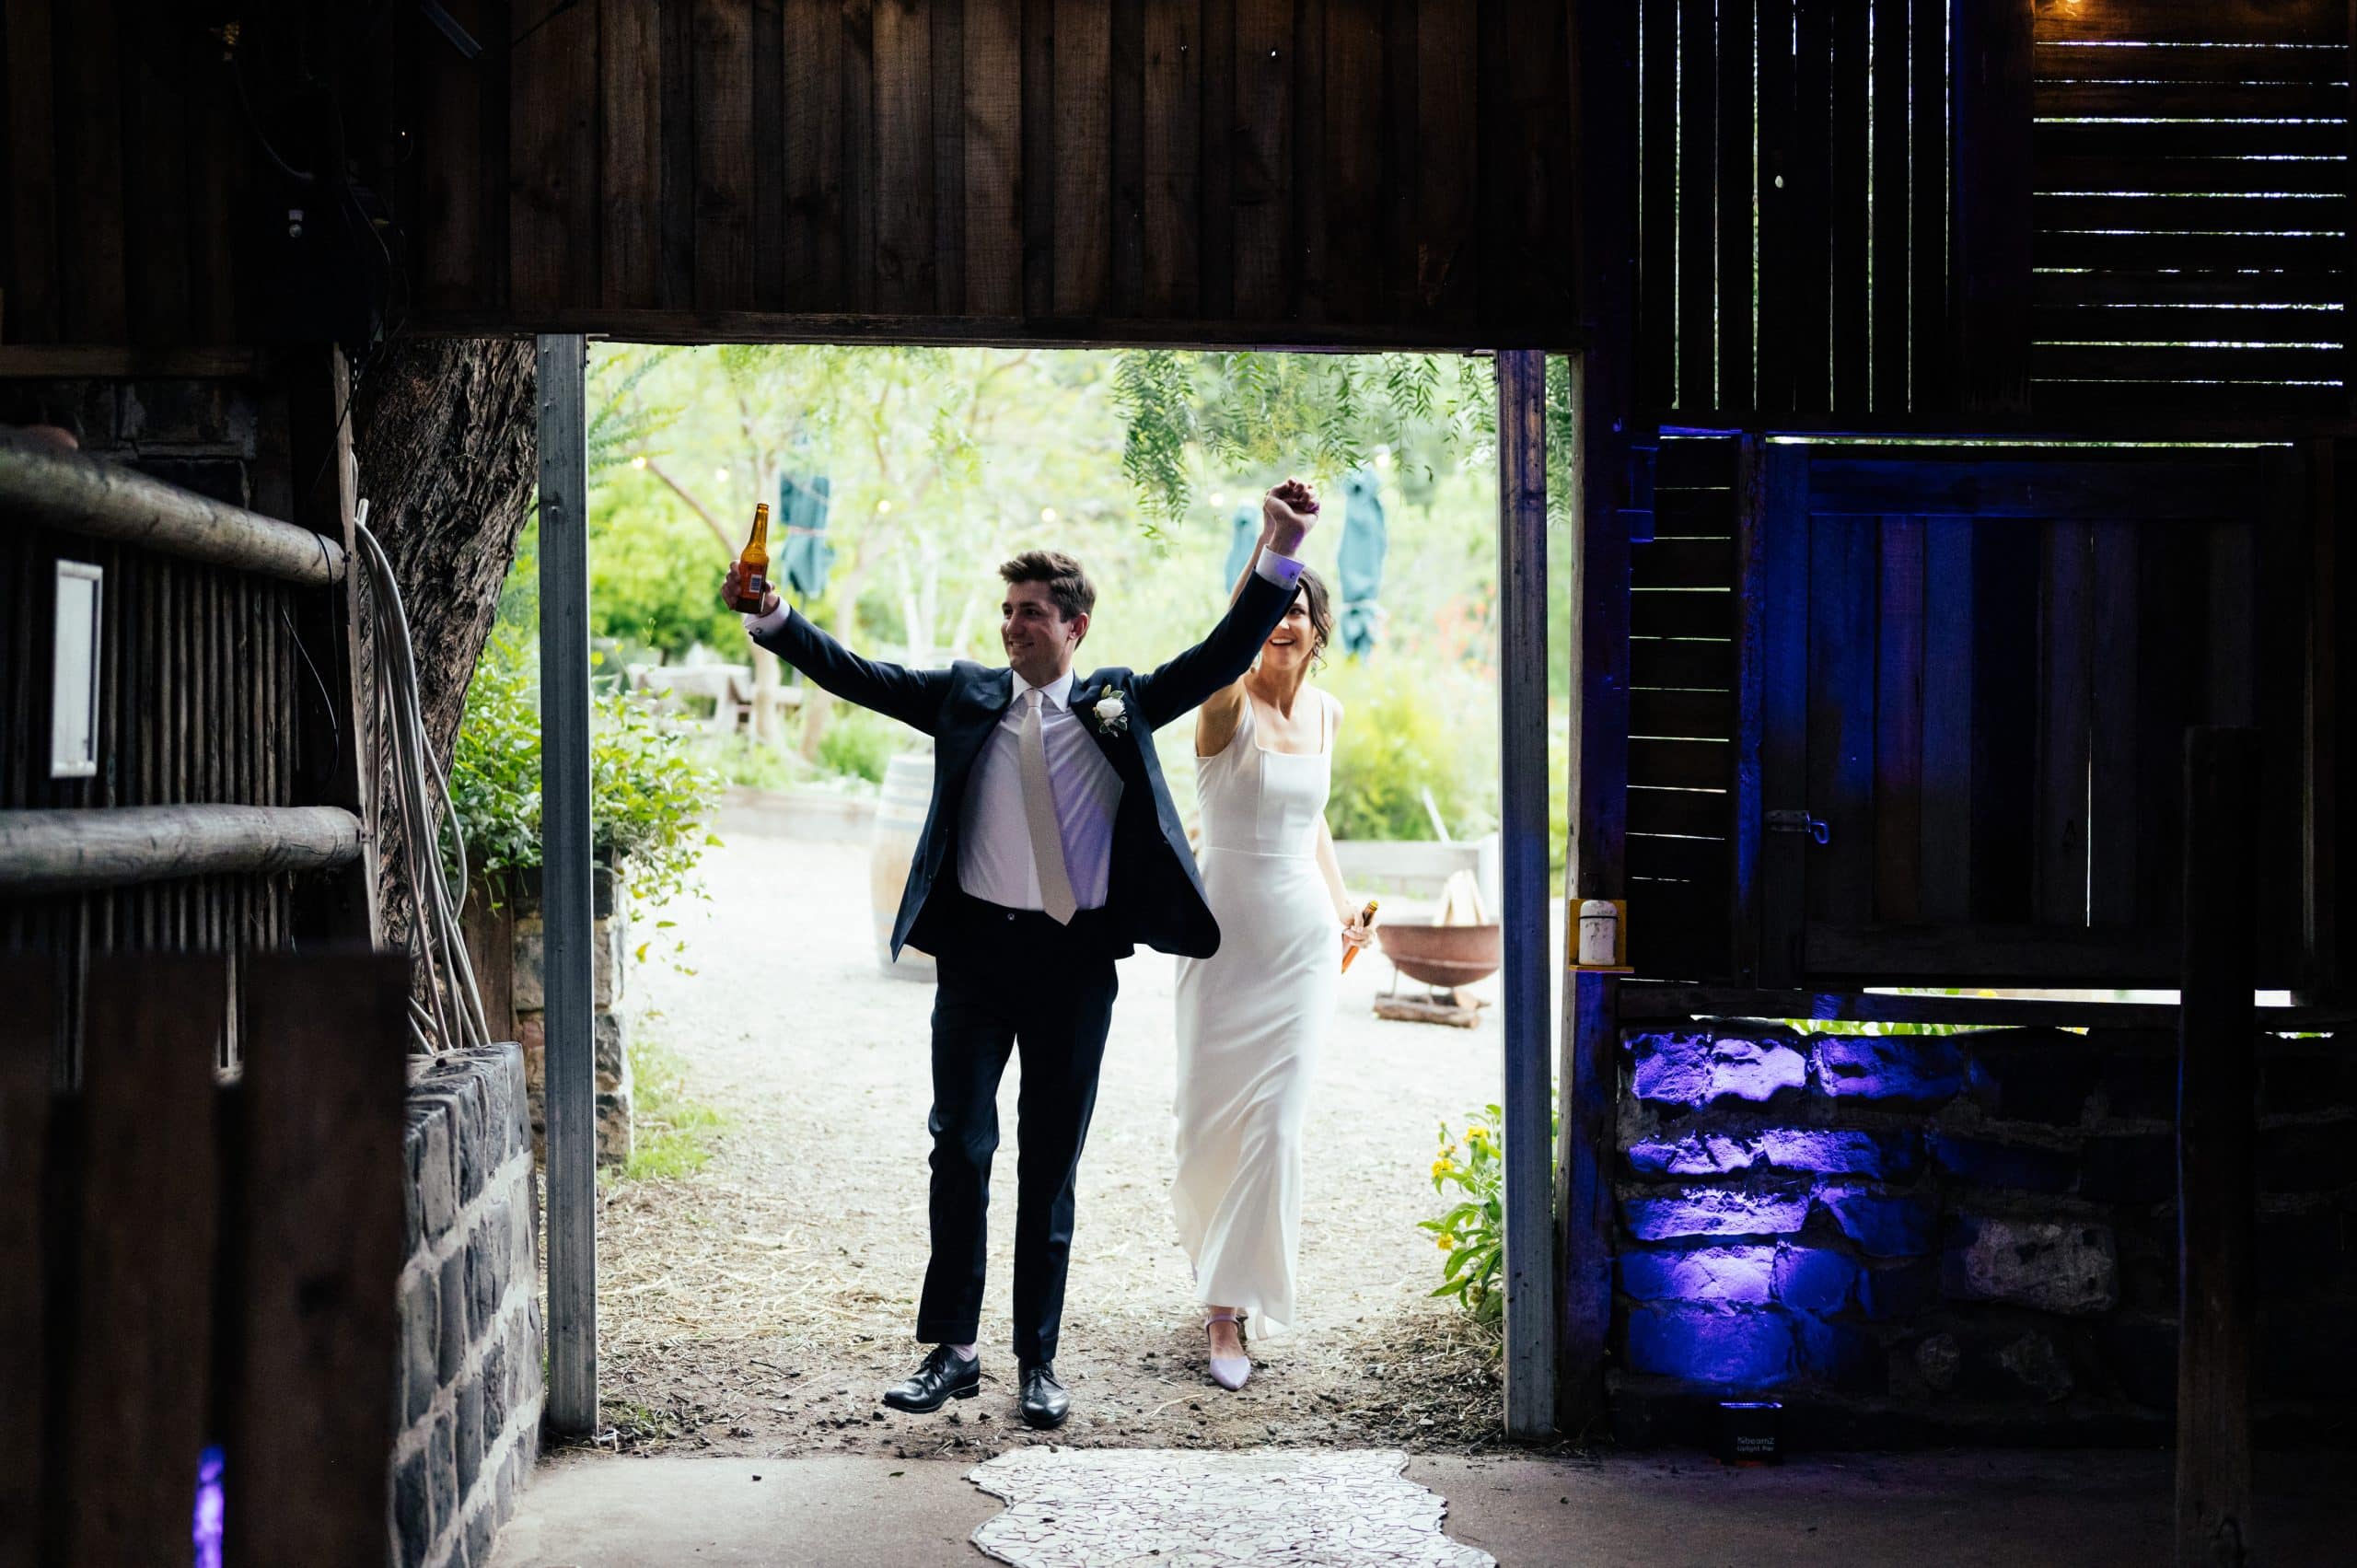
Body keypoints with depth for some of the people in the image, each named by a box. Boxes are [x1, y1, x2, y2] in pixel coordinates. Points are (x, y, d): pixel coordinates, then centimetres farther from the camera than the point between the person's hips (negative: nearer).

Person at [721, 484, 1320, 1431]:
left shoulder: (1117, 705, 6)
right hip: (977, 950, 1)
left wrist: (1278, 560, -9)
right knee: (959, 1149, 1)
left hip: (1074, 960, 0)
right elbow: (857, 676, 5)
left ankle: (1038, 1362, 16)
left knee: (1052, 1165, 7)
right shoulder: (967, 697, 8)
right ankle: (952, 1350, 10)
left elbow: (1221, 659, 2)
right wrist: (772, 619, -6)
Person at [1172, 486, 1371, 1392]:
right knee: (1212, 1113, 4)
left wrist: (1341, 903, 11)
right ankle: (1205, 1222, 38)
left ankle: (1230, 1303, 6)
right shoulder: (1227, 705, -12)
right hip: (1228, 932, -4)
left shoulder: (1324, 711, 6)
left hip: (1304, 936, 4)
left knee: (1276, 1120, -2)